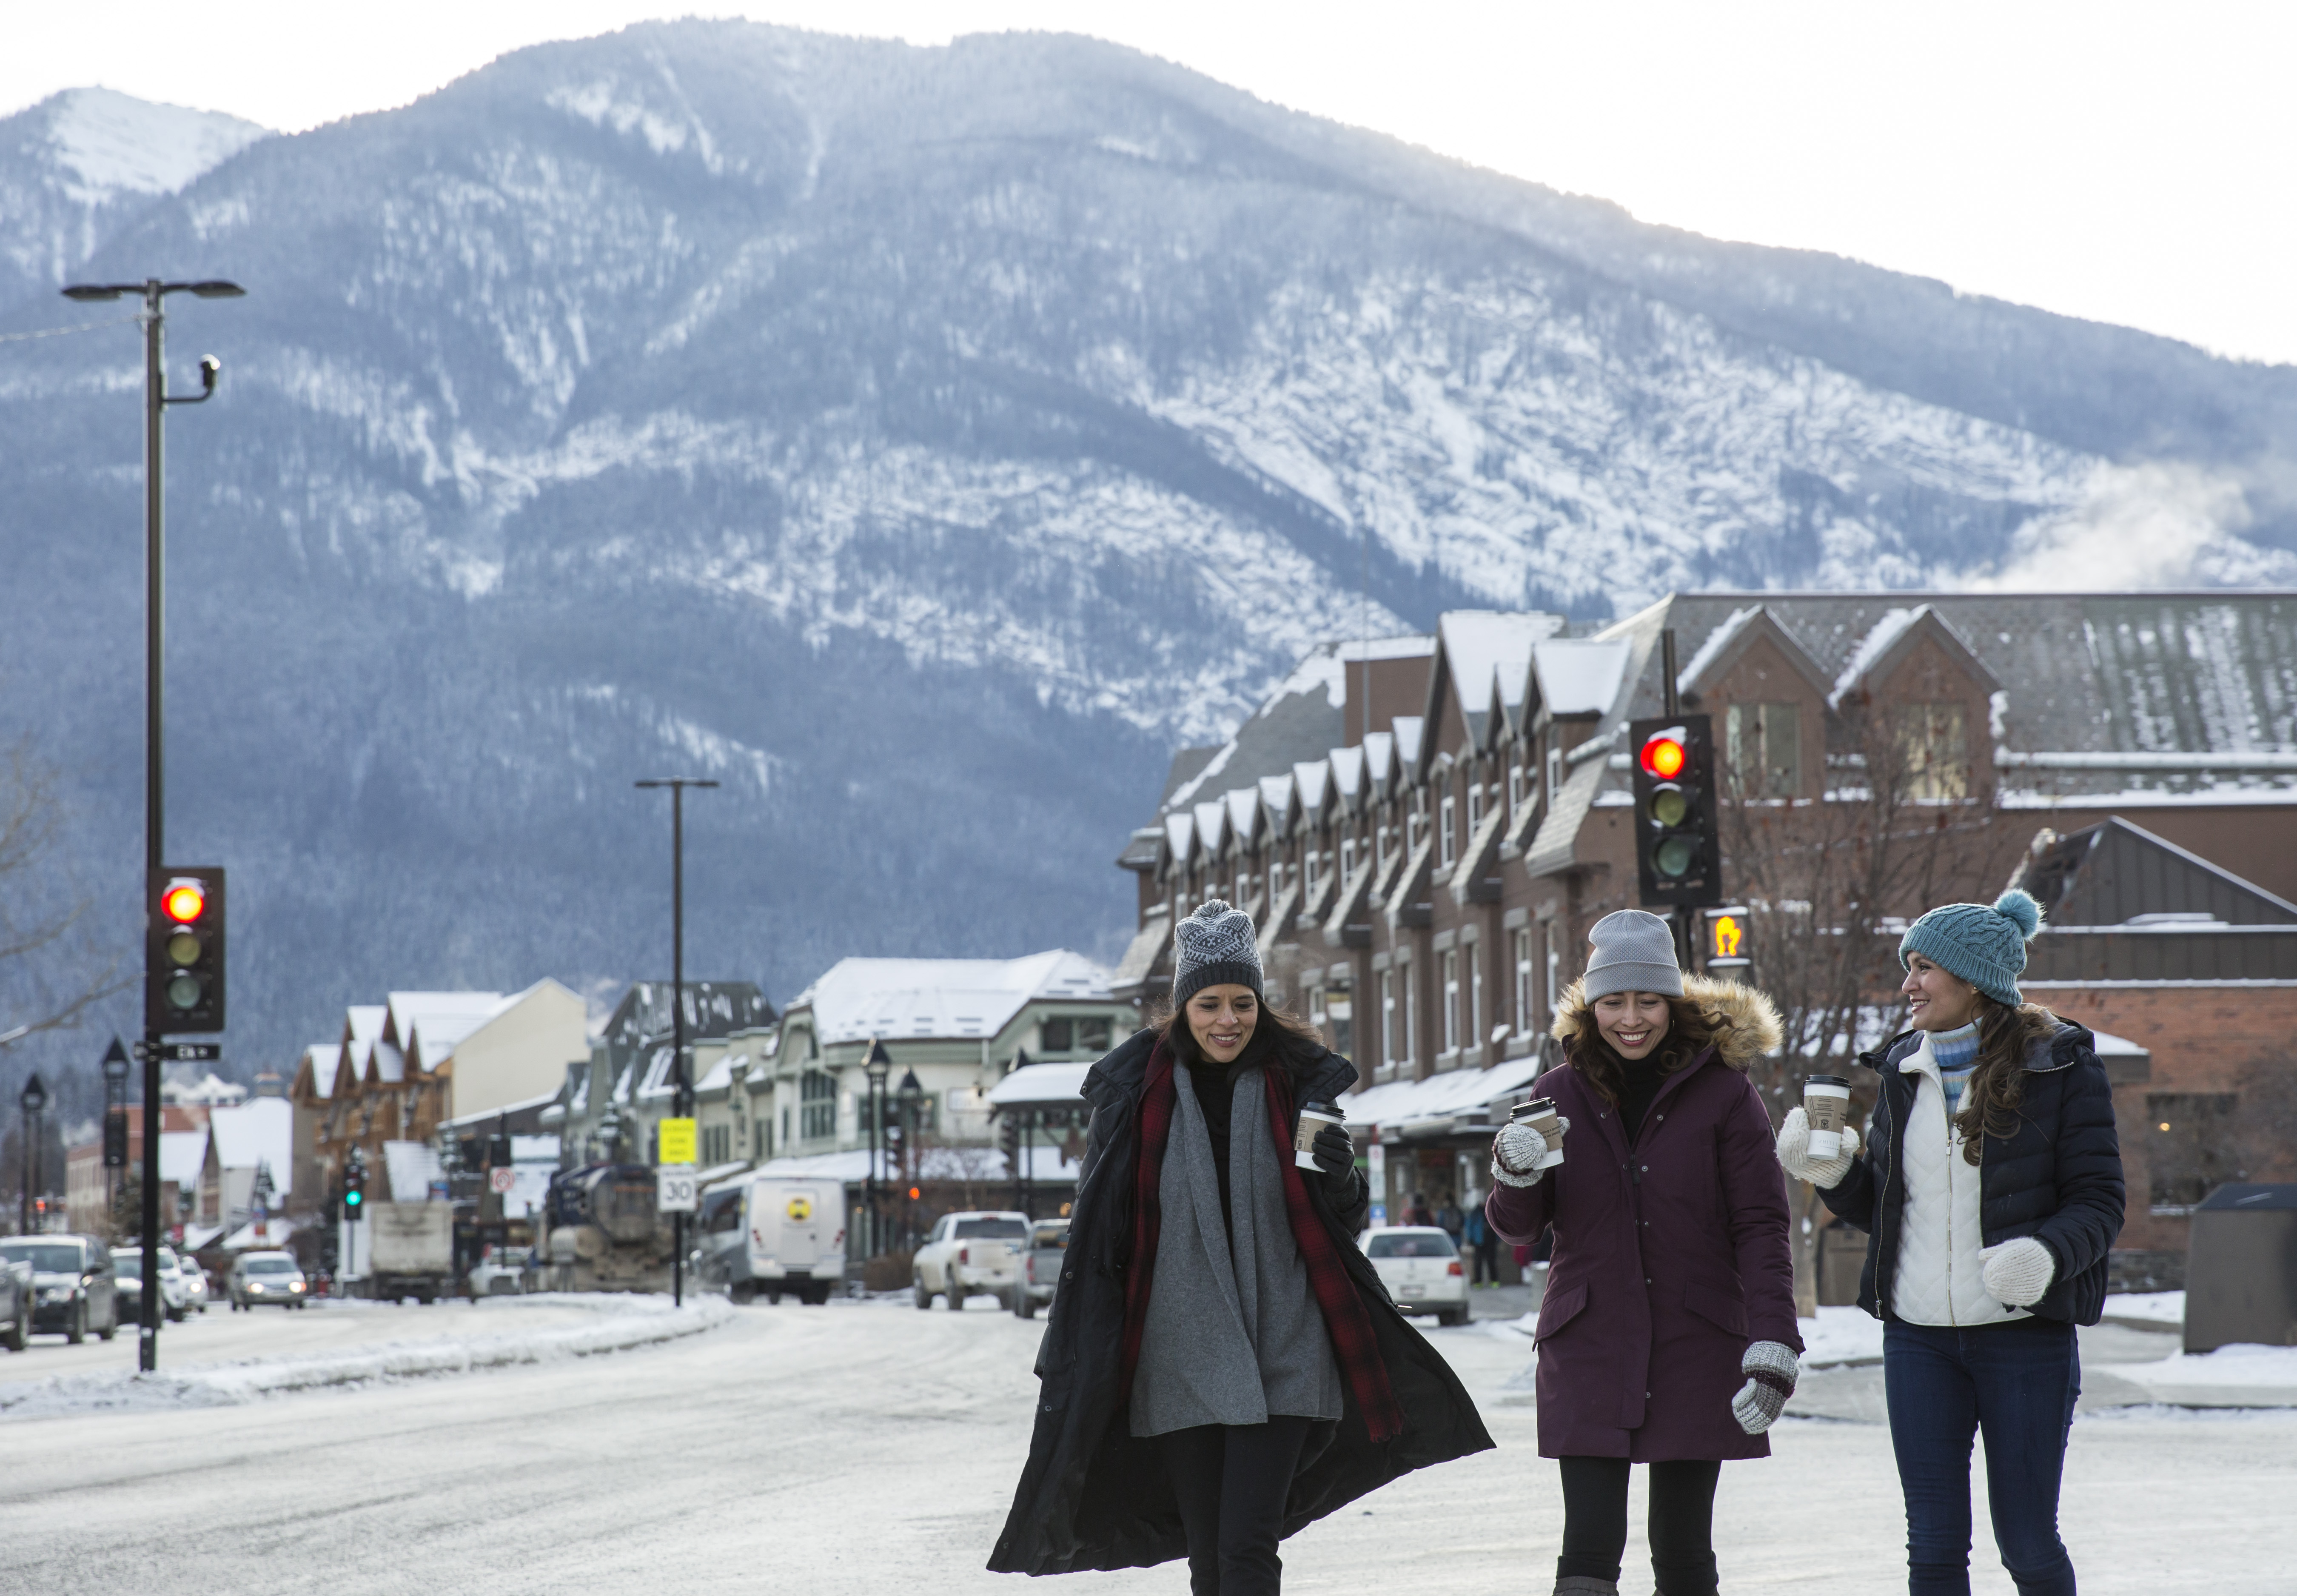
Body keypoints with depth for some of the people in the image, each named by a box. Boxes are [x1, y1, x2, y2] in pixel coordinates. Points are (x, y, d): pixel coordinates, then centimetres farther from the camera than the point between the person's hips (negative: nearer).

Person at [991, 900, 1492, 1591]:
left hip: (1279, 1352, -1)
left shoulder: (1298, 1080, 2)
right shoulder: (1138, 1091, 2)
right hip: (1179, 1357, 1)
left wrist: (1340, 1177, -15)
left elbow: (1343, 1223, 8)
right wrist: (1080, 1357, 5)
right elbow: (1099, 1232, 8)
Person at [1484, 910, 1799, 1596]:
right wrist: (1515, 1176, -15)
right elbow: (1516, 1226, 8)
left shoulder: (1723, 1092, -3)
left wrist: (1773, 1351, -16)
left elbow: (1761, 1227, -6)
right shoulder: (1561, 1094, 5)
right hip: (1591, 1352, 1)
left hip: (1696, 1352, -1)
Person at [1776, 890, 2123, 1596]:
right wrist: (1831, 1172, -4)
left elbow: (2099, 1203, -8)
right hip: (1919, 1338, 4)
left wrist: (2044, 1254, -27)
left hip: (2026, 1336, -4)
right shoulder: (1902, 1071, 9)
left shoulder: (2058, 1067, -5)